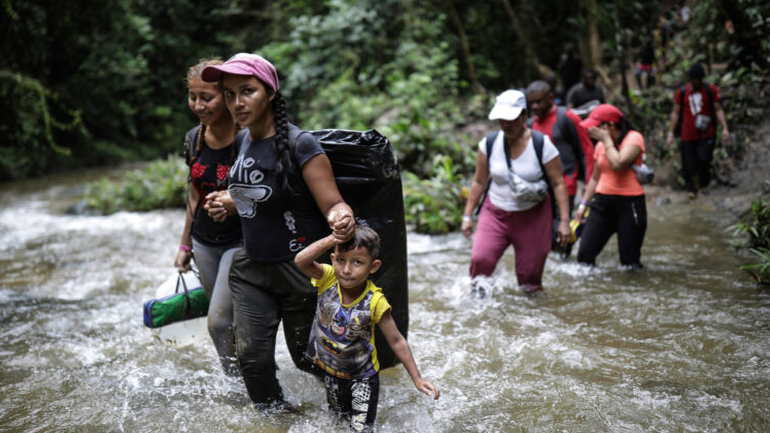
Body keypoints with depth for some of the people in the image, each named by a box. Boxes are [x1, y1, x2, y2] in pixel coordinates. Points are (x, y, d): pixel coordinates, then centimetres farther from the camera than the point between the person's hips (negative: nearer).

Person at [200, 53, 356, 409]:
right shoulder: (243, 140, 2)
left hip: (299, 269, -6)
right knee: (252, 357, 2)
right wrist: (231, 202, 1)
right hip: (251, 266, 6)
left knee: (307, 357, 9)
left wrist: (342, 219, -44)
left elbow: (332, 205, -21)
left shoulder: (301, 146, -20)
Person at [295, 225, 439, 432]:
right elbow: (301, 261, -40)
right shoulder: (328, 278, -20)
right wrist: (331, 240, -51)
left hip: (362, 376, -3)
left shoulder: (374, 301, -25)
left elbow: (396, 341, -16)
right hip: (328, 368, 3)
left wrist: (417, 379, -18)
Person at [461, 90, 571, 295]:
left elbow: (558, 184, -6)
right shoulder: (489, 144, -3)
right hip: (495, 213, 2)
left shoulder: (542, 145, -9)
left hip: (532, 216, -1)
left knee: (529, 272, 2)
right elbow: (479, 181, 7)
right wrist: (467, 215, 7)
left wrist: (564, 220, -9)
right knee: (480, 259, -18)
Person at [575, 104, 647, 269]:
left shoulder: (634, 138, -6)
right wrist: (584, 203, 15)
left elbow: (618, 164, -24)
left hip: (629, 205, -5)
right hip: (602, 203, 6)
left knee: (630, 262, -3)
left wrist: (607, 139, -12)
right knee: (584, 254, -6)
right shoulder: (601, 144, 13)